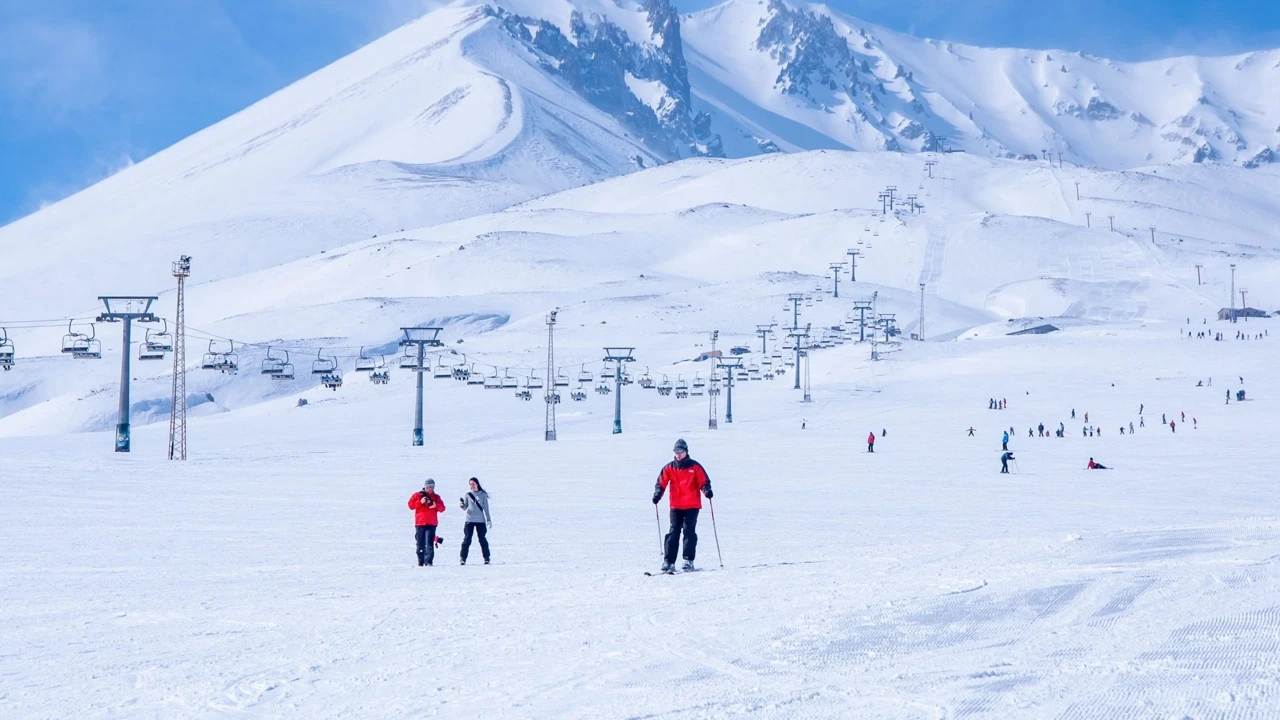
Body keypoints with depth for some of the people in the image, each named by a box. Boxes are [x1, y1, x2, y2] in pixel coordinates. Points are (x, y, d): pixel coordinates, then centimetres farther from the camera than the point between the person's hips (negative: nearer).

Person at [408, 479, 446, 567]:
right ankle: (420, 562, 13)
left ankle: (428, 561, -16)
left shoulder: (436, 497, 13)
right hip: (420, 523, 0)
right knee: (420, 544, 4)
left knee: (429, 543, -13)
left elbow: (442, 508, 8)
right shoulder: (417, 495, 8)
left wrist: (436, 505, -12)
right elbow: (411, 505, 0)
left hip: (431, 524, 0)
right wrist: (420, 502, -12)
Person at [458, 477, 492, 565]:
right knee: (467, 540, -5)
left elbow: (486, 508, 7)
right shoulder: (468, 495, 5)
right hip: (469, 520, 0)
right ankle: (463, 559, -3)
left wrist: (488, 519, 3)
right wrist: (462, 504, -17)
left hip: (480, 520, 0)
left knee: (483, 540, 3)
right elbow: (465, 508, 4)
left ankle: (486, 558, 10)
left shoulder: (483, 495, 3)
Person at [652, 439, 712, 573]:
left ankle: (688, 560, -3)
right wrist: (657, 494, -12)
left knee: (689, 531, -6)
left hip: (692, 505, -2)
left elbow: (703, 481, -1)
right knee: (673, 533, 0)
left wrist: (707, 491, -21)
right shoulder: (670, 468, 7)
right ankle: (669, 561, -2)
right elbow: (661, 482, 4)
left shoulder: (695, 467, 1)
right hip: (675, 505, 2)